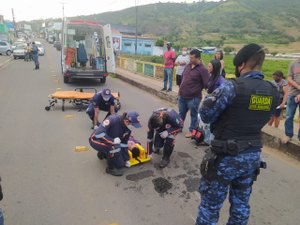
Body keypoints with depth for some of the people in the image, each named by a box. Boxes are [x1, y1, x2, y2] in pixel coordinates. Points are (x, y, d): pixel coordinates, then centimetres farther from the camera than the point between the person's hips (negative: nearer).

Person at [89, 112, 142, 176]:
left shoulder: (127, 129, -8)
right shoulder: (113, 119, -31)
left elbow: (124, 144, 2)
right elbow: (98, 133, -35)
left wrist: (126, 159, 4)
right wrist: (113, 140, -35)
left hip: (110, 143, 7)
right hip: (96, 140, -7)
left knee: (120, 164, 2)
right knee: (115, 147, -35)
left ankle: (103, 153, 25)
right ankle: (110, 168, -10)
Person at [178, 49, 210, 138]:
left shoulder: (202, 69, -15)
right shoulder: (188, 66, 8)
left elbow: (207, 84, -18)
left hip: (193, 97, -7)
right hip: (182, 95, 7)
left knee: (193, 115, 11)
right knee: (181, 113, 20)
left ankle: (191, 130, 27)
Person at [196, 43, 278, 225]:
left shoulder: (232, 87, -21)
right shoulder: (273, 91, 0)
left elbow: (206, 115, -13)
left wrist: (218, 91, 2)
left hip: (227, 156, -6)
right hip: (253, 155, 7)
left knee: (210, 204, 12)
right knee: (241, 203, 24)